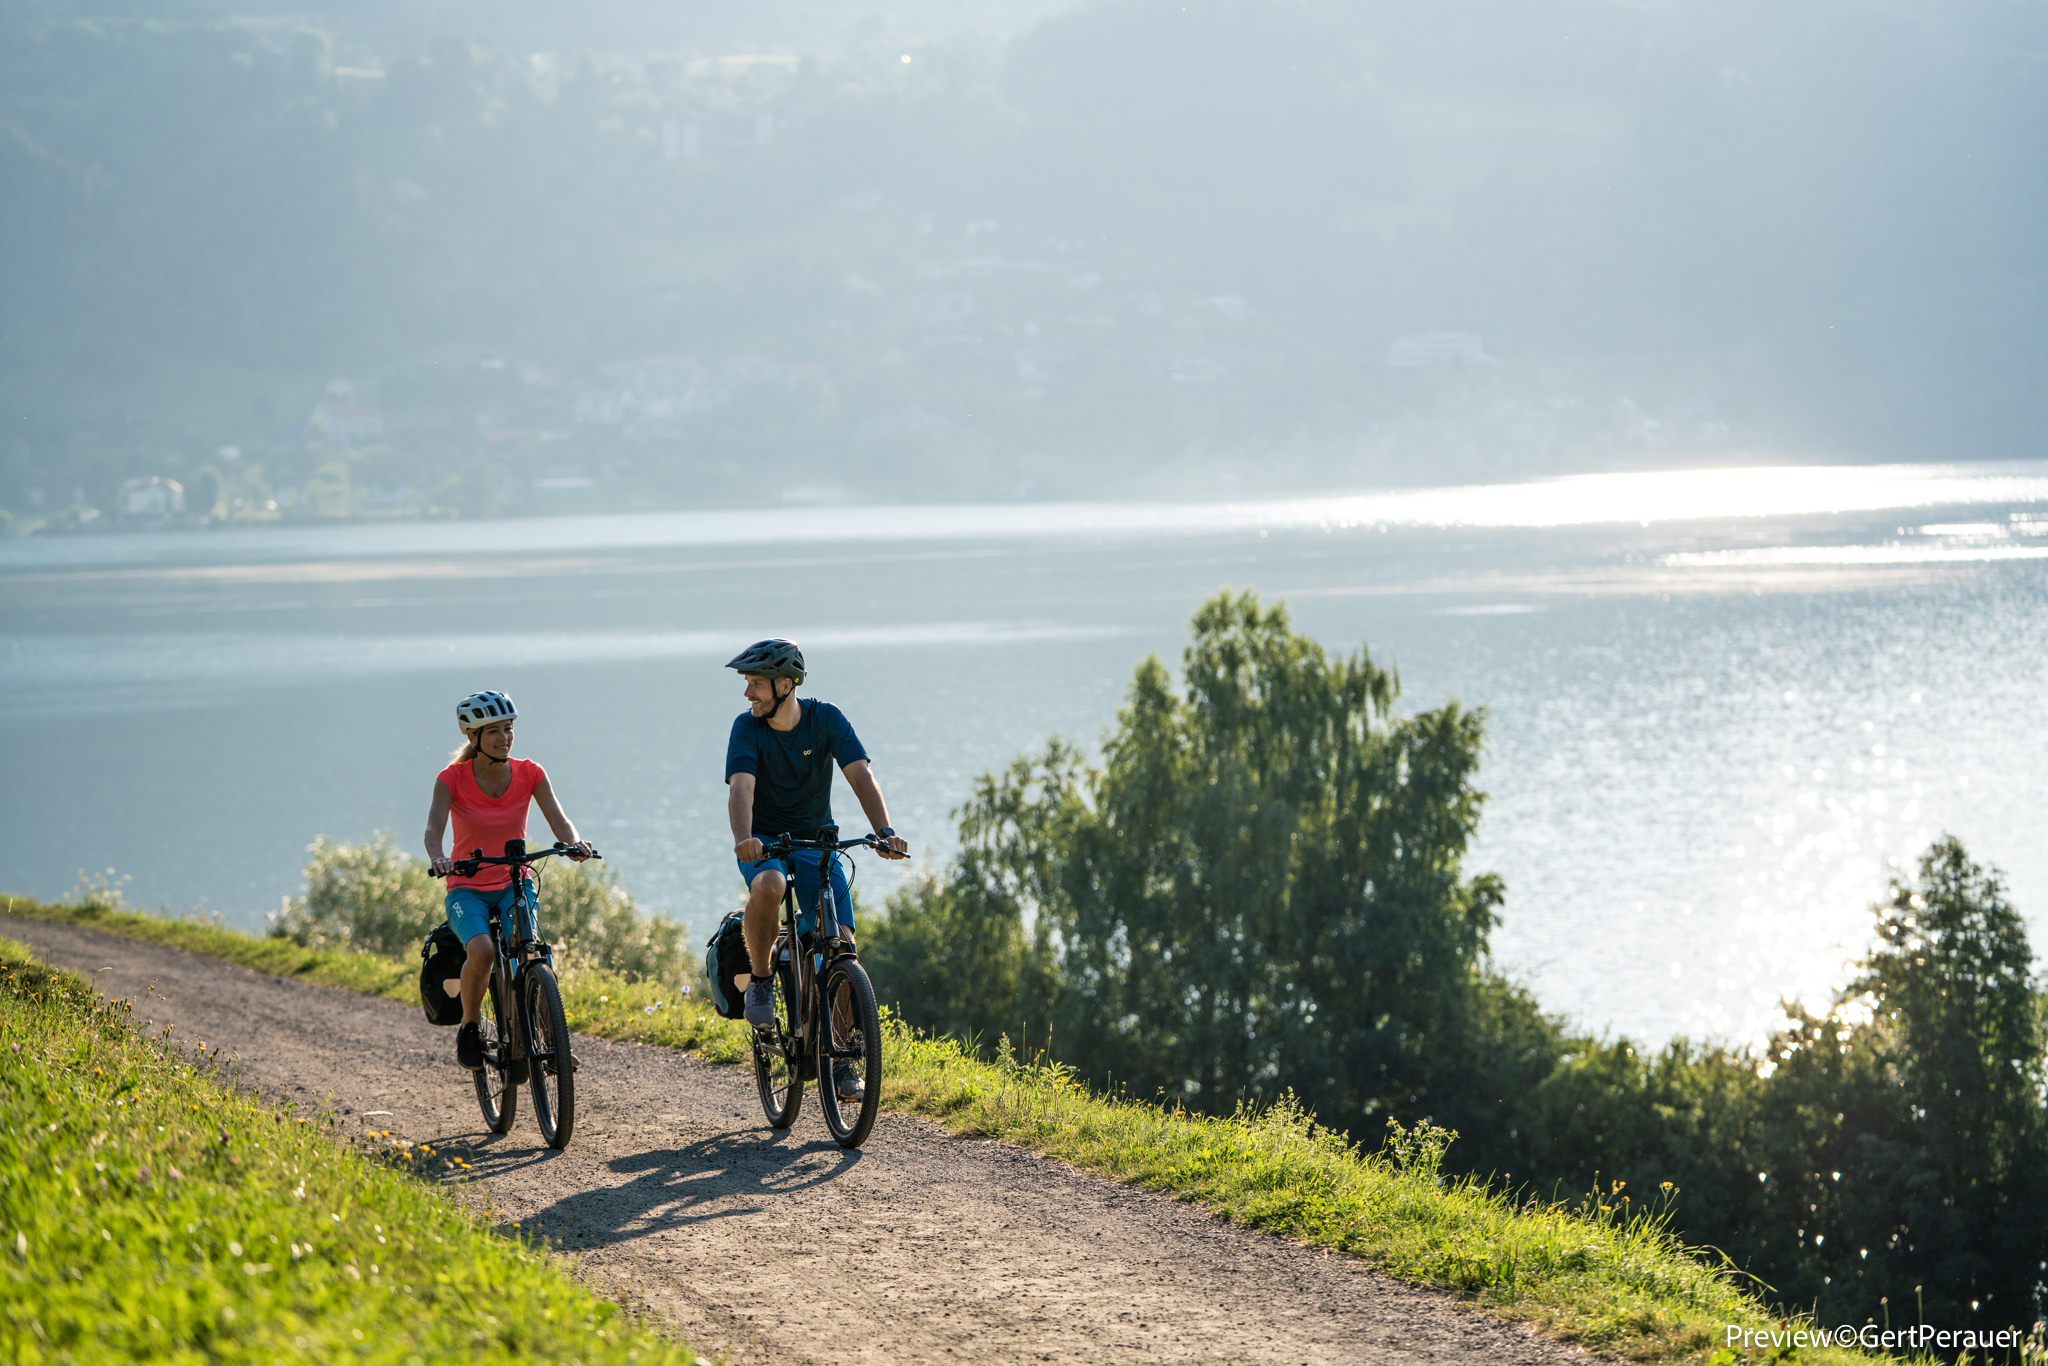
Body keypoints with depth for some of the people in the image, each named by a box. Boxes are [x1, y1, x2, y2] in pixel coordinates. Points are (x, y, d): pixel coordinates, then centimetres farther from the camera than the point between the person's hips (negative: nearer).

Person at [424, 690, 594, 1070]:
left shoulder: (529, 774, -4)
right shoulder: (452, 779, -11)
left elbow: (557, 819, -15)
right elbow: (434, 829, -24)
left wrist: (573, 843, -38)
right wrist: (438, 859, -47)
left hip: (514, 884, 2)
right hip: (467, 888, -2)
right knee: (482, 950, -31)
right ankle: (469, 1028, -6)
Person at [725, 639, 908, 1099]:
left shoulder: (826, 719, -11)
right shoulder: (747, 727, -12)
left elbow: (861, 776, -20)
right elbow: (741, 788, -26)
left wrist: (885, 831, -37)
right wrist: (743, 838, -47)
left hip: (816, 841, 1)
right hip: (764, 842, -1)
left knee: (841, 944, -12)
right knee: (768, 886, -38)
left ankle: (840, 1057, 1)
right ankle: (761, 979, -14)